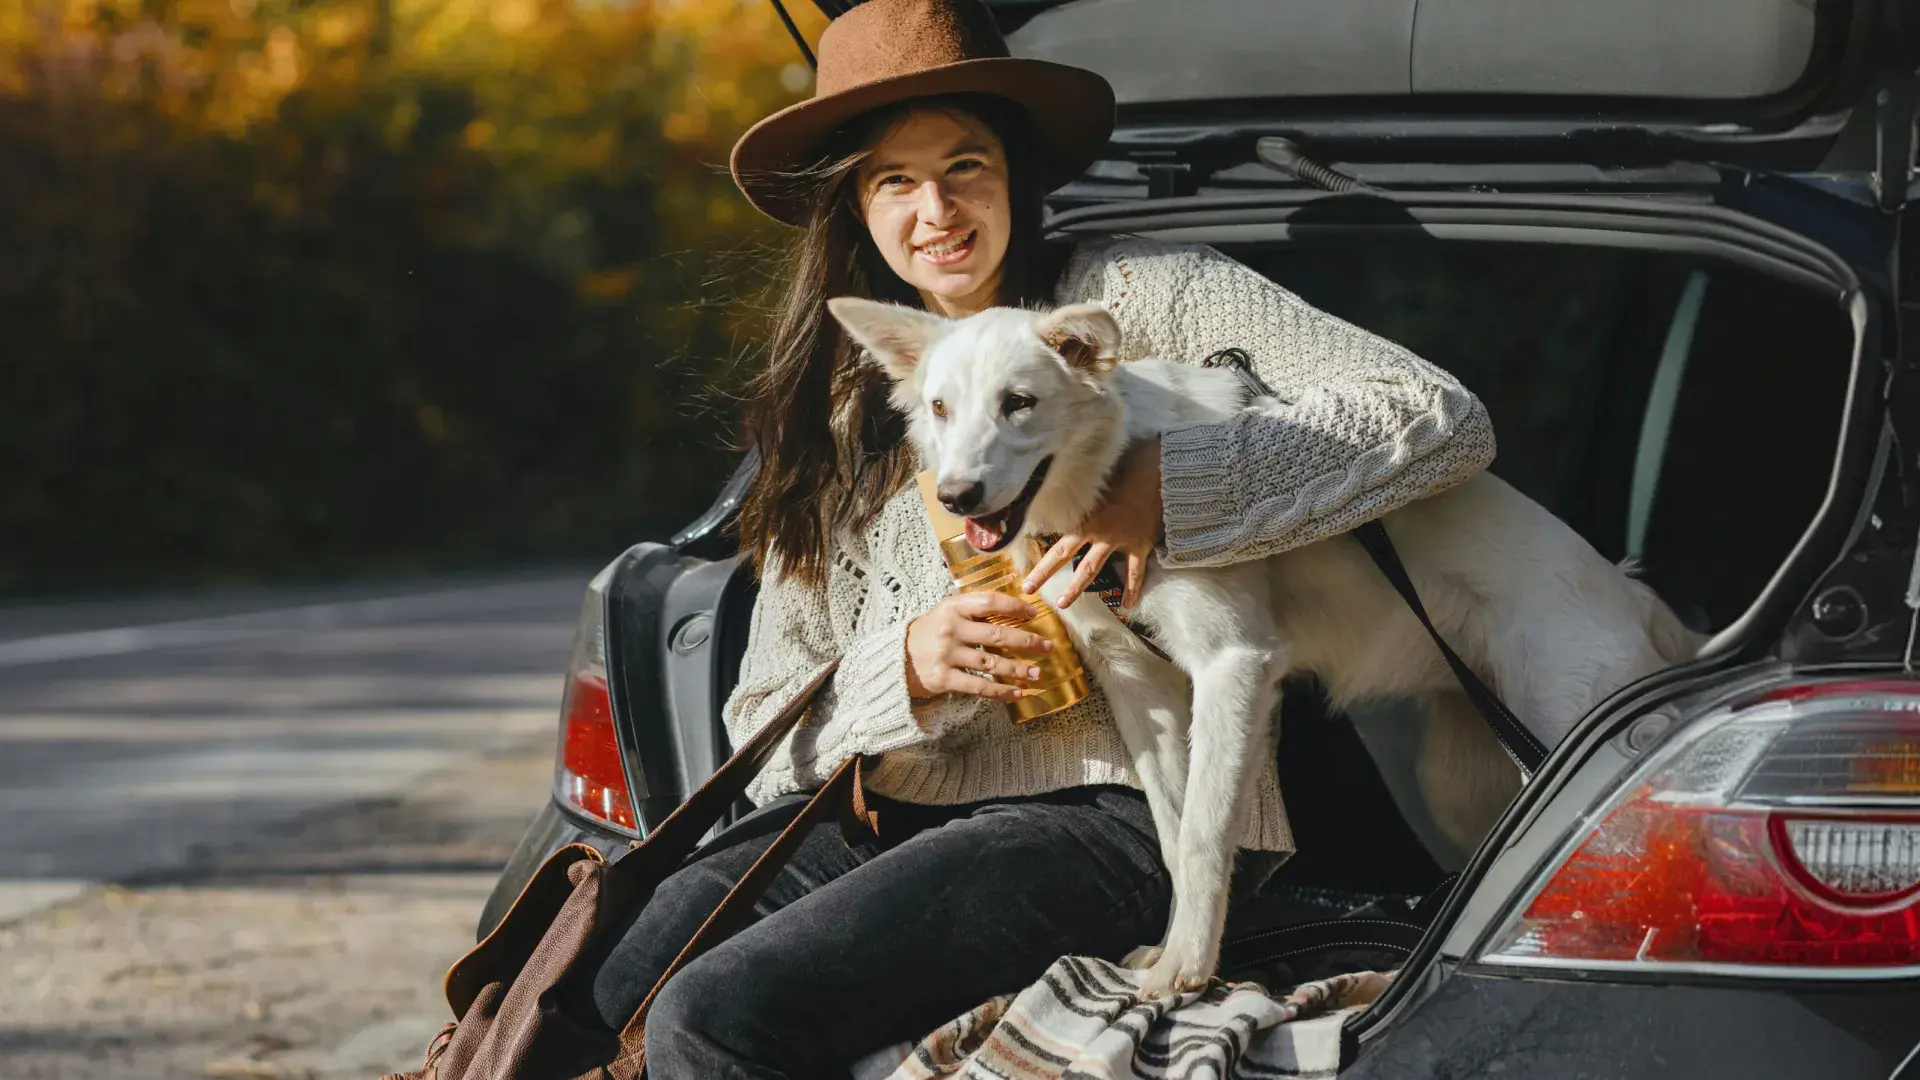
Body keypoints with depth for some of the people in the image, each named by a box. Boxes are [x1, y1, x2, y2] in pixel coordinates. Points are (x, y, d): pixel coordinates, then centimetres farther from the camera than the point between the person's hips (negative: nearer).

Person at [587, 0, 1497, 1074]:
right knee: (596, 989, -22)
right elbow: (766, 725, 12)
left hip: (1106, 812, -5)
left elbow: (1442, 420, -7)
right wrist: (905, 667, -11)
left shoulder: (1127, 296, 3)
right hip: (889, 812, 5)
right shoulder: (841, 402, 18)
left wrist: (1163, 487, -17)